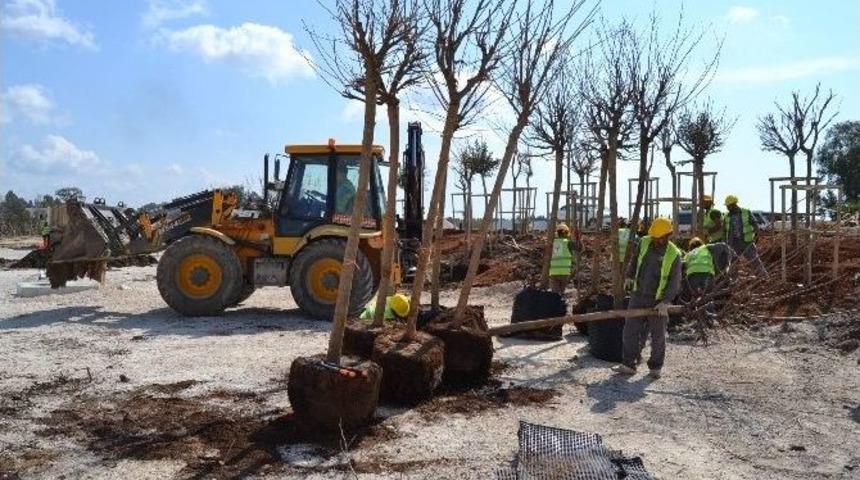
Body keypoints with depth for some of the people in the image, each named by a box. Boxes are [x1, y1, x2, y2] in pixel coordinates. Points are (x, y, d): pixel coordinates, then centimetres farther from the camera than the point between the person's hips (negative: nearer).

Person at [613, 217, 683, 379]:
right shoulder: (644, 243, -1)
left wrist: (666, 302, -22)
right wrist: (629, 275, 8)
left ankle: (655, 367, 21)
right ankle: (628, 364, 10)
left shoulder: (674, 255, -13)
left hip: (659, 301, -4)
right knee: (630, 330, 2)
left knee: (658, 335, 6)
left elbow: (675, 281, -14)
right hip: (638, 296, 4)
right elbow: (635, 260, 19)